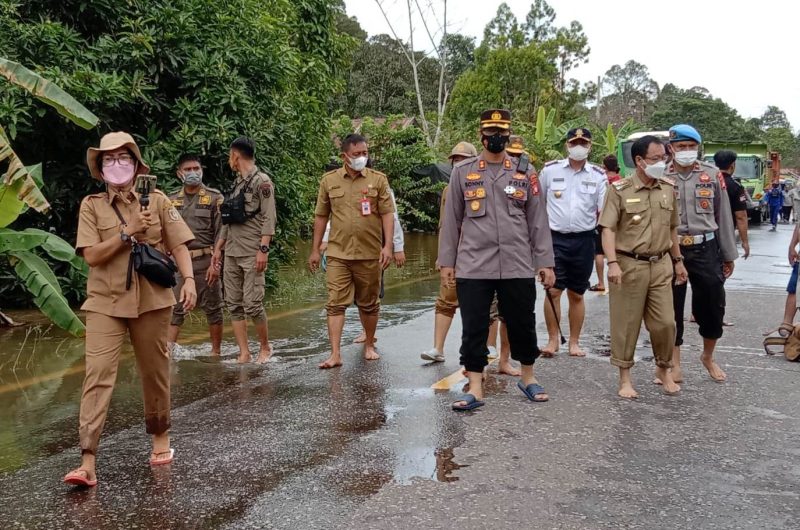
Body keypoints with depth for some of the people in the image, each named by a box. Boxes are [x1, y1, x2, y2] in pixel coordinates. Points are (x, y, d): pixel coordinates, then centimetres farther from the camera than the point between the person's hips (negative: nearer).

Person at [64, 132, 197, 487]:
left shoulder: (157, 200, 4)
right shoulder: (91, 205, 2)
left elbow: (178, 246, 2)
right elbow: (91, 256, -6)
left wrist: (188, 280, -13)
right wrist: (128, 232, -14)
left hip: (152, 300, 1)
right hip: (105, 303, -1)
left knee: (155, 372, 11)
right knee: (97, 376, -9)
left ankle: (161, 437, 33)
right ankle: (87, 462, -9)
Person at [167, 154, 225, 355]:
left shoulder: (214, 198, 1)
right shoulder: (172, 201, 11)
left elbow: (221, 234, -5)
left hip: (205, 261, -3)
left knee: (212, 308, 4)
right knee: (175, 308, 1)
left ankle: (215, 352, 13)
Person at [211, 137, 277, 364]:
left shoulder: (262, 181, -5)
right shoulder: (237, 183, 18)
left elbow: (269, 219, -12)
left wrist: (263, 249, -19)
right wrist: (218, 247, 18)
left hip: (252, 254, -8)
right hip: (231, 253, 8)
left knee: (252, 304, -9)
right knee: (234, 305, 4)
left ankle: (265, 347, 10)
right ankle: (244, 354, 8)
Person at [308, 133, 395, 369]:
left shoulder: (378, 179, 2)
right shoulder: (329, 180, 5)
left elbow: (387, 214, -1)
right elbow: (321, 216, 9)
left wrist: (388, 245, -11)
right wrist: (315, 250, 8)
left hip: (370, 254, 0)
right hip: (338, 253, 0)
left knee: (369, 304, 12)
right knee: (335, 303, -6)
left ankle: (369, 345, 30)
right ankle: (335, 354, -4)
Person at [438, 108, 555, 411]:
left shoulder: (525, 173, 7)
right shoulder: (462, 172, 5)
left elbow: (538, 221, 7)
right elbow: (451, 220, 7)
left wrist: (545, 263, 3)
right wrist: (447, 262, 4)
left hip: (518, 267, 1)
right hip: (473, 267, 0)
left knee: (523, 324, 11)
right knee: (473, 328, 2)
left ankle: (528, 378, 31)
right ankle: (475, 389, 10)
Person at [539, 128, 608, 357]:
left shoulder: (598, 176, 4)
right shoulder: (550, 170, 2)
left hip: (583, 241, 1)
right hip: (555, 239, -1)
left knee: (576, 294, 10)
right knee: (553, 291, -4)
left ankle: (574, 342, 21)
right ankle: (553, 340, 9)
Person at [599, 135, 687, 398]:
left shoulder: (668, 189, 9)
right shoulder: (620, 190, -6)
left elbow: (672, 228, 18)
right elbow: (608, 229, -11)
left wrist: (678, 261, 18)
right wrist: (613, 263, -21)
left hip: (660, 265, 4)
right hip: (629, 265, -4)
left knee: (665, 322, 5)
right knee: (626, 323, 3)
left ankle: (664, 369, 28)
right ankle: (625, 378, 16)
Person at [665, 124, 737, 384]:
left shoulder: (712, 175, 4)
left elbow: (723, 216, 7)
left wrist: (728, 255, 7)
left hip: (705, 249, 1)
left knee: (713, 305, 7)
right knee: (670, 309, 6)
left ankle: (708, 357, 31)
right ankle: (675, 366, 17)